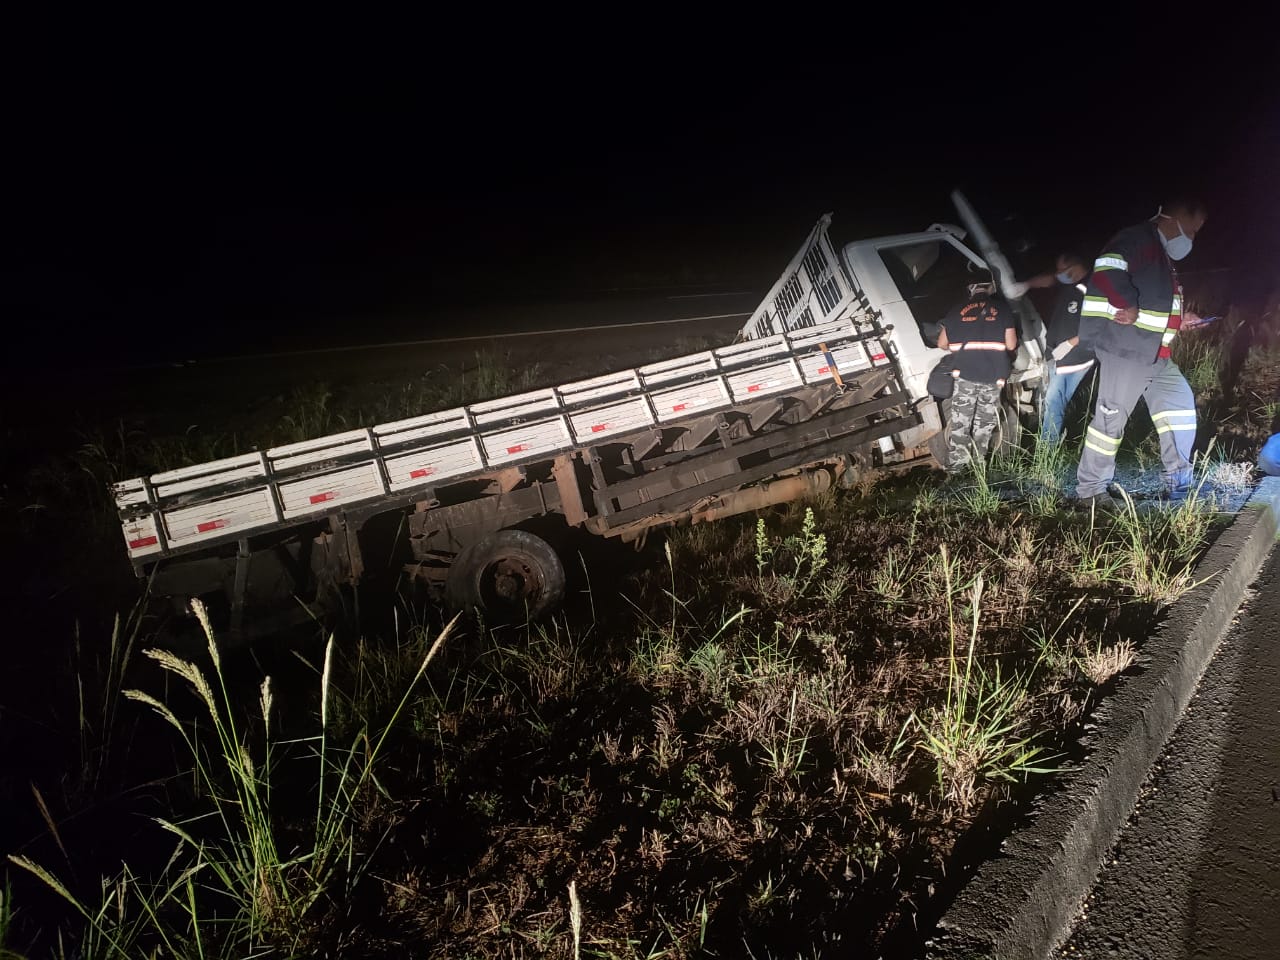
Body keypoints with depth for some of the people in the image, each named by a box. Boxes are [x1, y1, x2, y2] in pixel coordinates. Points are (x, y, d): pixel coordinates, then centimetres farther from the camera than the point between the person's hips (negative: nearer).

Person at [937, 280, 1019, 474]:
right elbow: (1011, 345, 3)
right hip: (993, 376, 0)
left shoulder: (959, 309, 8)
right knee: (984, 424, 13)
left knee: (960, 423, 4)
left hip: (965, 374, 0)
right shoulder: (1002, 308, 5)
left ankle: (955, 466, 3)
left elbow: (942, 343, 14)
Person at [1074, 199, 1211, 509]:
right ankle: (1090, 489, 1)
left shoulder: (1164, 255, 24)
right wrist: (1129, 307, -23)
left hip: (1156, 355, 11)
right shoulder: (1138, 239, -8)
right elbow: (1107, 271, -26)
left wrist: (1179, 318, 21)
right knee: (1111, 417, -7)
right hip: (1126, 348, -11)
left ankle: (1179, 482, 17)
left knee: (1180, 405, 10)